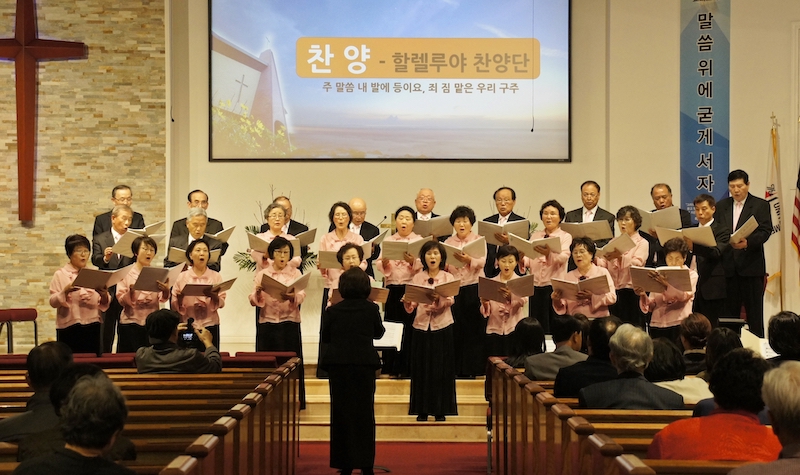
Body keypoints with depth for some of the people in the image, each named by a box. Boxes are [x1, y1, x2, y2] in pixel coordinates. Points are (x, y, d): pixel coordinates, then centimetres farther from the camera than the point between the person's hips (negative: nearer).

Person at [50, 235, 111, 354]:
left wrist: (104, 295, -10)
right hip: (68, 327, -3)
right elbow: (53, 302, -4)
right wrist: (65, 292, -21)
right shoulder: (60, 275, 5)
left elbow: (105, 304, 11)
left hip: (92, 327, 3)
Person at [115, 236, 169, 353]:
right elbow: (121, 300, -3)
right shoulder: (127, 273, 3)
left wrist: (166, 291, -24)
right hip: (131, 323, -1)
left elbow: (162, 299, -2)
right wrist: (131, 292, -23)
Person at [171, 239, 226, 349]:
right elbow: (174, 306, 5)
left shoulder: (216, 276, 7)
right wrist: (179, 297, -15)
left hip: (210, 325, 0)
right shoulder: (182, 277, 6)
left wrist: (213, 296, -19)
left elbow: (221, 303, 0)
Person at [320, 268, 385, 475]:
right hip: (364, 364, -1)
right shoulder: (371, 309, -4)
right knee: (364, 413, 6)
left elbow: (324, 337, 7)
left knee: (341, 413, 8)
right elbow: (378, 333, 10)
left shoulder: (332, 311, -2)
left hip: (338, 365, 1)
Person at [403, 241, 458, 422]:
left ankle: (440, 410, 10)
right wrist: (407, 302, -23)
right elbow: (410, 307, -1)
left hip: (442, 326, -1)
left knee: (441, 368, 2)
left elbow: (450, 301, -14)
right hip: (421, 326, 1)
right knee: (421, 368, 3)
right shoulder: (417, 278, 7)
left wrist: (440, 299, -35)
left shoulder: (448, 278, 3)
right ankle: (422, 410, 11)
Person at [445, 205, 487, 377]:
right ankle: (456, 368, 9)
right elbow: (443, 266, 5)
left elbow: (481, 262, -10)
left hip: (474, 288, -2)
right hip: (453, 289, 2)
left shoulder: (479, 240, 5)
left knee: (474, 329, -1)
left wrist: (468, 259, -29)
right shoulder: (448, 242, 12)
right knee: (455, 329, 1)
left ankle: (473, 369, 5)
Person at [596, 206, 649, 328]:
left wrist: (620, 257, -32)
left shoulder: (641, 243, 3)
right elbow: (603, 264, 6)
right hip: (613, 291, 4)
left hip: (631, 292, -4)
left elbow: (636, 264, -15)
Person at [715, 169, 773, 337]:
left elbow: (765, 231, -10)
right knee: (729, 312, 6)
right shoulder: (721, 206, 13)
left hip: (751, 267, -3)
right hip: (728, 267, 4)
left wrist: (748, 242, -27)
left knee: (754, 312, 0)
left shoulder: (760, 205, 1)